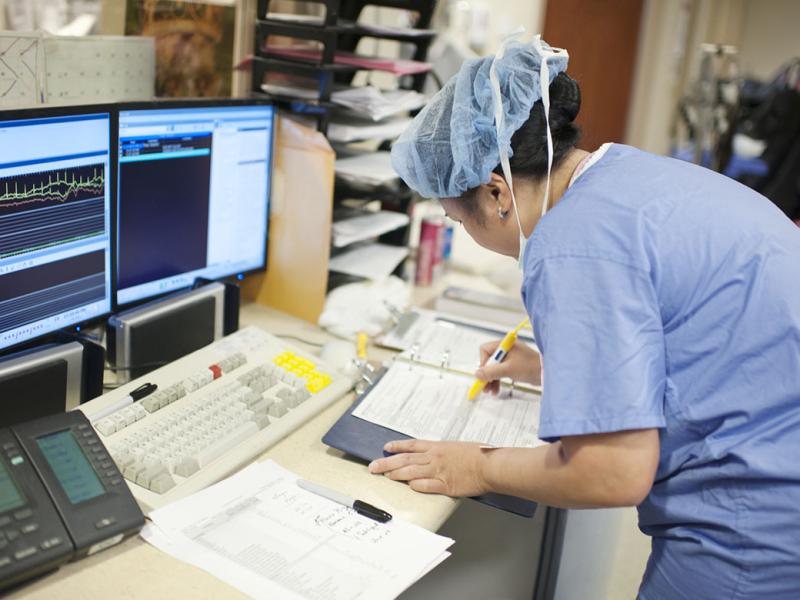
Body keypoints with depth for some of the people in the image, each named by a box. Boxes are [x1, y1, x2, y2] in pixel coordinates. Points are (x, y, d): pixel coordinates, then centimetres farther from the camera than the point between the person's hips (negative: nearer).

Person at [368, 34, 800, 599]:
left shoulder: (576, 241, -24)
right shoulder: (636, 169, 6)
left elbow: (613, 473, -24)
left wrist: (480, 469, -8)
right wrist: (549, 369, 27)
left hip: (754, 548, -9)